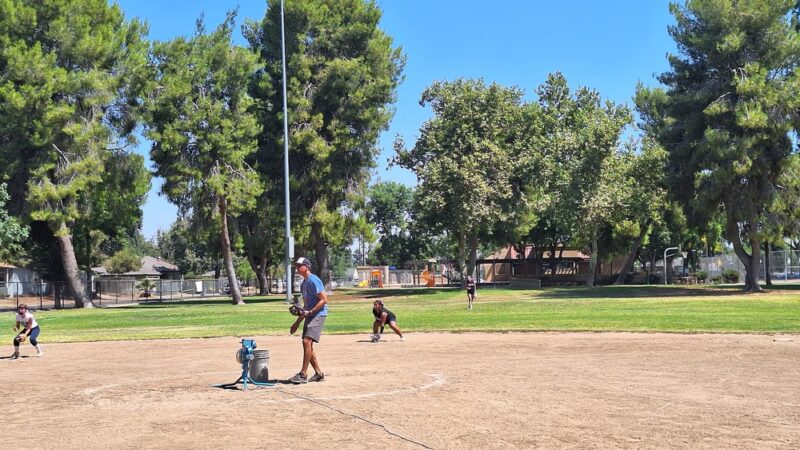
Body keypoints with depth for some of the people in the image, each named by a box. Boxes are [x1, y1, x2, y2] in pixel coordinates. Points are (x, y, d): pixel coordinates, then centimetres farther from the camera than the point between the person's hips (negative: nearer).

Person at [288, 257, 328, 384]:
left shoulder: (313, 280, -12)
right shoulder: (303, 283, 18)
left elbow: (324, 300, -17)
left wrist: (310, 312, -22)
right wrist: (297, 323, 24)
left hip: (318, 315, -10)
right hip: (309, 316, 10)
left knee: (307, 341, -18)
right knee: (307, 344, 9)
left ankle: (303, 374, -15)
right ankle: (319, 373, 18)